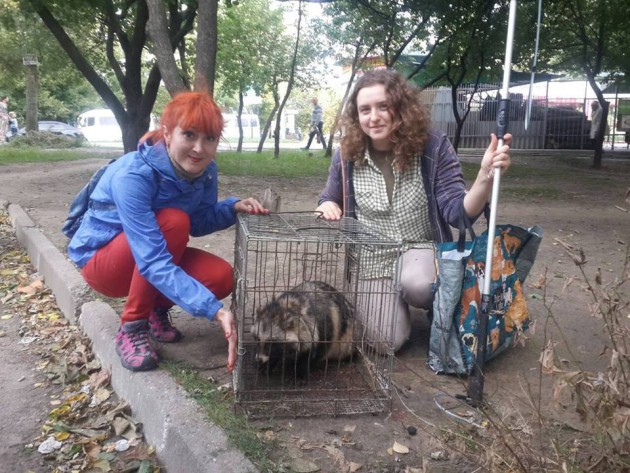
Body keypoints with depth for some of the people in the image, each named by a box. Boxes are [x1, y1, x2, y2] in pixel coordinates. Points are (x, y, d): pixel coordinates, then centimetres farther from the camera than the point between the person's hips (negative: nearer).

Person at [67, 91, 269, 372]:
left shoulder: (205, 170, -14)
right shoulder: (132, 176, -35)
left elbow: (199, 223, -1)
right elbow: (152, 262, -41)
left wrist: (234, 207, -22)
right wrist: (214, 310, -49)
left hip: (145, 260, 6)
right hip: (100, 259, -5)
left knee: (221, 277, -20)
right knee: (173, 221, -33)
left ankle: (155, 308, 11)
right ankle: (131, 327, -16)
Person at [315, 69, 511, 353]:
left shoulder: (432, 146, -14)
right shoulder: (347, 155, -9)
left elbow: (458, 212, -19)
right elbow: (328, 201, 9)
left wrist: (485, 176, -37)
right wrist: (328, 206, -16)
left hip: (419, 250, -1)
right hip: (370, 260, 1)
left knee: (417, 284, -37)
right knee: (387, 341, -13)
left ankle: (437, 309, 2)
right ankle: (384, 300, 23)